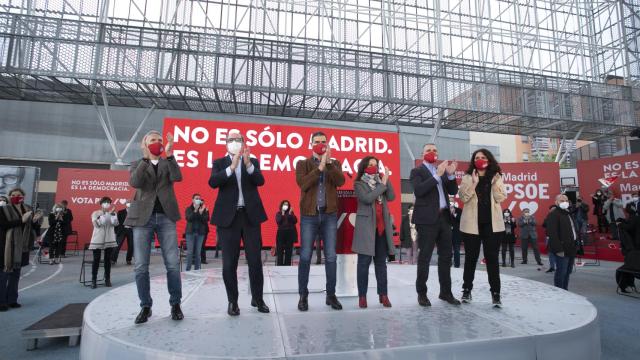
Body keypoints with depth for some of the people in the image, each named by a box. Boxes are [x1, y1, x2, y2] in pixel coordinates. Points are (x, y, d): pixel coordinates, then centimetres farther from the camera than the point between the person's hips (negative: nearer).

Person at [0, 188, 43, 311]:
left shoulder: (28, 210, 9)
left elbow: (33, 227, 11)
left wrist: (35, 221, -9)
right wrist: (21, 220, -24)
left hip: (22, 247, 5)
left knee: (15, 274, 12)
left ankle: (12, 300, 21)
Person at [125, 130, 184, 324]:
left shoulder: (167, 163, 13)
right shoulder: (137, 164, 12)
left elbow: (177, 177, -8)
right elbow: (134, 182, -10)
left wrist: (169, 155, -17)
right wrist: (146, 157, -14)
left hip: (166, 217, 0)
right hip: (143, 217, 0)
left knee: (173, 264, -3)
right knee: (141, 266, 1)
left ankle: (175, 304, 9)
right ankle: (145, 306, 15)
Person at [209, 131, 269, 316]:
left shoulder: (253, 162, 11)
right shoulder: (219, 163, 7)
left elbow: (260, 181, -6)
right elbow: (213, 182, -11)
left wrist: (248, 164, -21)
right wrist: (232, 166, -22)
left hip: (250, 215, 1)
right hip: (228, 216, -1)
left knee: (255, 260, 5)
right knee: (229, 262, 4)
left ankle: (257, 298, 21)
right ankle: (232, 301, 19)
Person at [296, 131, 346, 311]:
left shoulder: (334, 164, 11)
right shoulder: (302, 164, 5)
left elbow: (340, 181, -9)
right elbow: (303, 183, -13)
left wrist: (328, 163, -16)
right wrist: (320, 167, -17)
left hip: (329, 215, 2)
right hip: (309, 215, -1)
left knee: (330, 257, 5)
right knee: (305, 256, 1)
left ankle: (331, 294, 18)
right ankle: (303, 295, 14)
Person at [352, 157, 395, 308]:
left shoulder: (381, 181, 15)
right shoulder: (359, 184, 1)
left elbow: (391, 197, 2)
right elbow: (367, 198, -16)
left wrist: (387, 180, -4)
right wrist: (383, 184, -9)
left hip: (382, 226, 5)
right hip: (366, 226, -5)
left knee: (381, 261, 8)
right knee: (364, 262, -3)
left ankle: (383, 295, 14)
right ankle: (362, 296, 4)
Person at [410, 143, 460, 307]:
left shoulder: (443, 170, 17)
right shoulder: (417, 171, 0)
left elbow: (453, 191, 11)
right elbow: (419, 191, -18)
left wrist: (451, 174, -5)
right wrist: (438, 175, -18)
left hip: (444, 218, 6)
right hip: (427, 219, -6)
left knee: (446, 256, 11)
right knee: (424, 257, -1)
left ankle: (446, 292, 24)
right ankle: (422, 293, 10)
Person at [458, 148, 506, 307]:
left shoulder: (496, 177, 7)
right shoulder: (468, 177, 3)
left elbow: (501, 198, -2)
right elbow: (463, 197, -9)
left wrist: (495, 183, -15)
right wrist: (474, 183, -19)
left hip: (492, 223, 1)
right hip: (472, 223, 0)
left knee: (492, 258, 2)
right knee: (471, 257, 7)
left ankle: (495, 293, 12)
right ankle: (467, 290, 19)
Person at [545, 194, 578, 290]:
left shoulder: (569, 213, 18)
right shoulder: (553, 214, -13)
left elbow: (574, 230, 24)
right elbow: (552, 233, -20)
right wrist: (558, 249, -24)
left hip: (571, 248, 9)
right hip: (562, 250, -9)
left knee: (567, 272, 15)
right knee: (561, 272, -5)